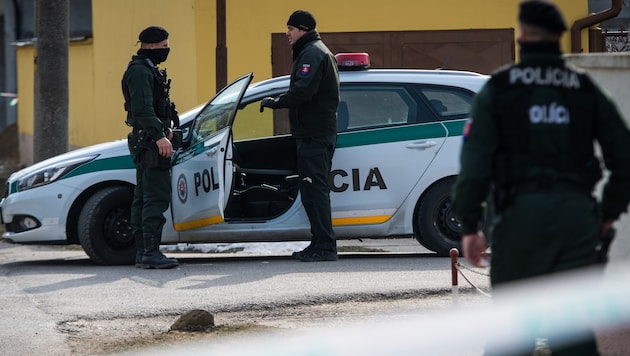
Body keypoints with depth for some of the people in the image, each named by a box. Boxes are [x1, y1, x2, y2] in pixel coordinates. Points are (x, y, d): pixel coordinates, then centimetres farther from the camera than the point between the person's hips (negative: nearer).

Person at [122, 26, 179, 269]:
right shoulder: (139, 71, -14)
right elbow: (142, 109, -24)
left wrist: (164, 129, 30)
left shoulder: (147, 69, 20)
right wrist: (159, 135, -30)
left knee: (144, 197, 10)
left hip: (147, 141, 11)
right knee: (157, 196, -15)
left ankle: (142, 252, 12)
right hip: (149, 141, -11)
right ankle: (151, 252, -19)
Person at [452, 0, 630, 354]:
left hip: (520, 213, -2)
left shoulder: (499, 87, 3)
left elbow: (475, 160, -6)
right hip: (576, 212, 2)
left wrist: (470, 226, -4)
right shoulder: (585, 89, 9)